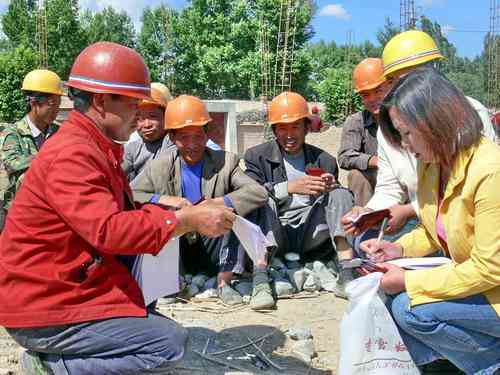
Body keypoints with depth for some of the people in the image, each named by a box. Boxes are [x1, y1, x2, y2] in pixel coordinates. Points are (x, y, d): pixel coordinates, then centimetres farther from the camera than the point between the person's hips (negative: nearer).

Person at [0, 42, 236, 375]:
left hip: (73, 289, 10)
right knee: (170, 344, -14)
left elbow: (123, 212, 12)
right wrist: (188, 221, -25)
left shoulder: (96, 148, 10)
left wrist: (180, 212, -3)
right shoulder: (72, 155, -22)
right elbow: (110, 229, -32)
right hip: (43, 313, -10)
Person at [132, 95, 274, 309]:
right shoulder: (159, 167, 1)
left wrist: (220, 202, -28)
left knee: (234, 209, -24)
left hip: (212, 248, 0)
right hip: (174, 250, 0)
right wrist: (164, 200, -23)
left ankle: (224, 282, -17)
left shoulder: (225, 162, -1)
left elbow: (259, 193, -14)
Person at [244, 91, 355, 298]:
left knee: (340, 193, -17)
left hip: (311, 234, 2)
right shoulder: (257, 156, 8)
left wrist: (331, 187, -10)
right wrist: (289, 187, -24)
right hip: (274, 236, -2)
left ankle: (346, 273, -30)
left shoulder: (324, 160, 17)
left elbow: (340, 201, 14)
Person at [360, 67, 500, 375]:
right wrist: (400, 248, -7)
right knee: (383, 290, -3)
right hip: (467, 277, 8)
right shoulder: (431, 164, -2)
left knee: (410, 309, -21)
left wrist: (410, 282, -22)